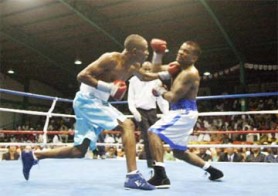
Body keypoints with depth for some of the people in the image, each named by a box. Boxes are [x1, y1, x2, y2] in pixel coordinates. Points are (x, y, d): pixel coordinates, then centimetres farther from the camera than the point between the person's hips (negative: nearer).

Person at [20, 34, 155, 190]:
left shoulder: (133, 68, 6)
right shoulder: (111, 59, -18)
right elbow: (82, 75, -22)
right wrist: (109, 87, -26)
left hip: (99, 103, 9)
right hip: (87, 100, -9)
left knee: (79, 151, 11)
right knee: (127, 125, -21)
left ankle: (33, 156, 23)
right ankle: (133, 176, -21)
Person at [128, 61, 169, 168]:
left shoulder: (156, 81, 6)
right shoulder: (134, 80, 3)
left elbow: (161, 98, 5)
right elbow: (130, 98, 3)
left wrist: (166, 113, -4)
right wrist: (134, 111, -12)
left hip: (152, 111, 3)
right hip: (140, 111, -3)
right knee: (147, 136, -11)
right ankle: (150, 162, -6)